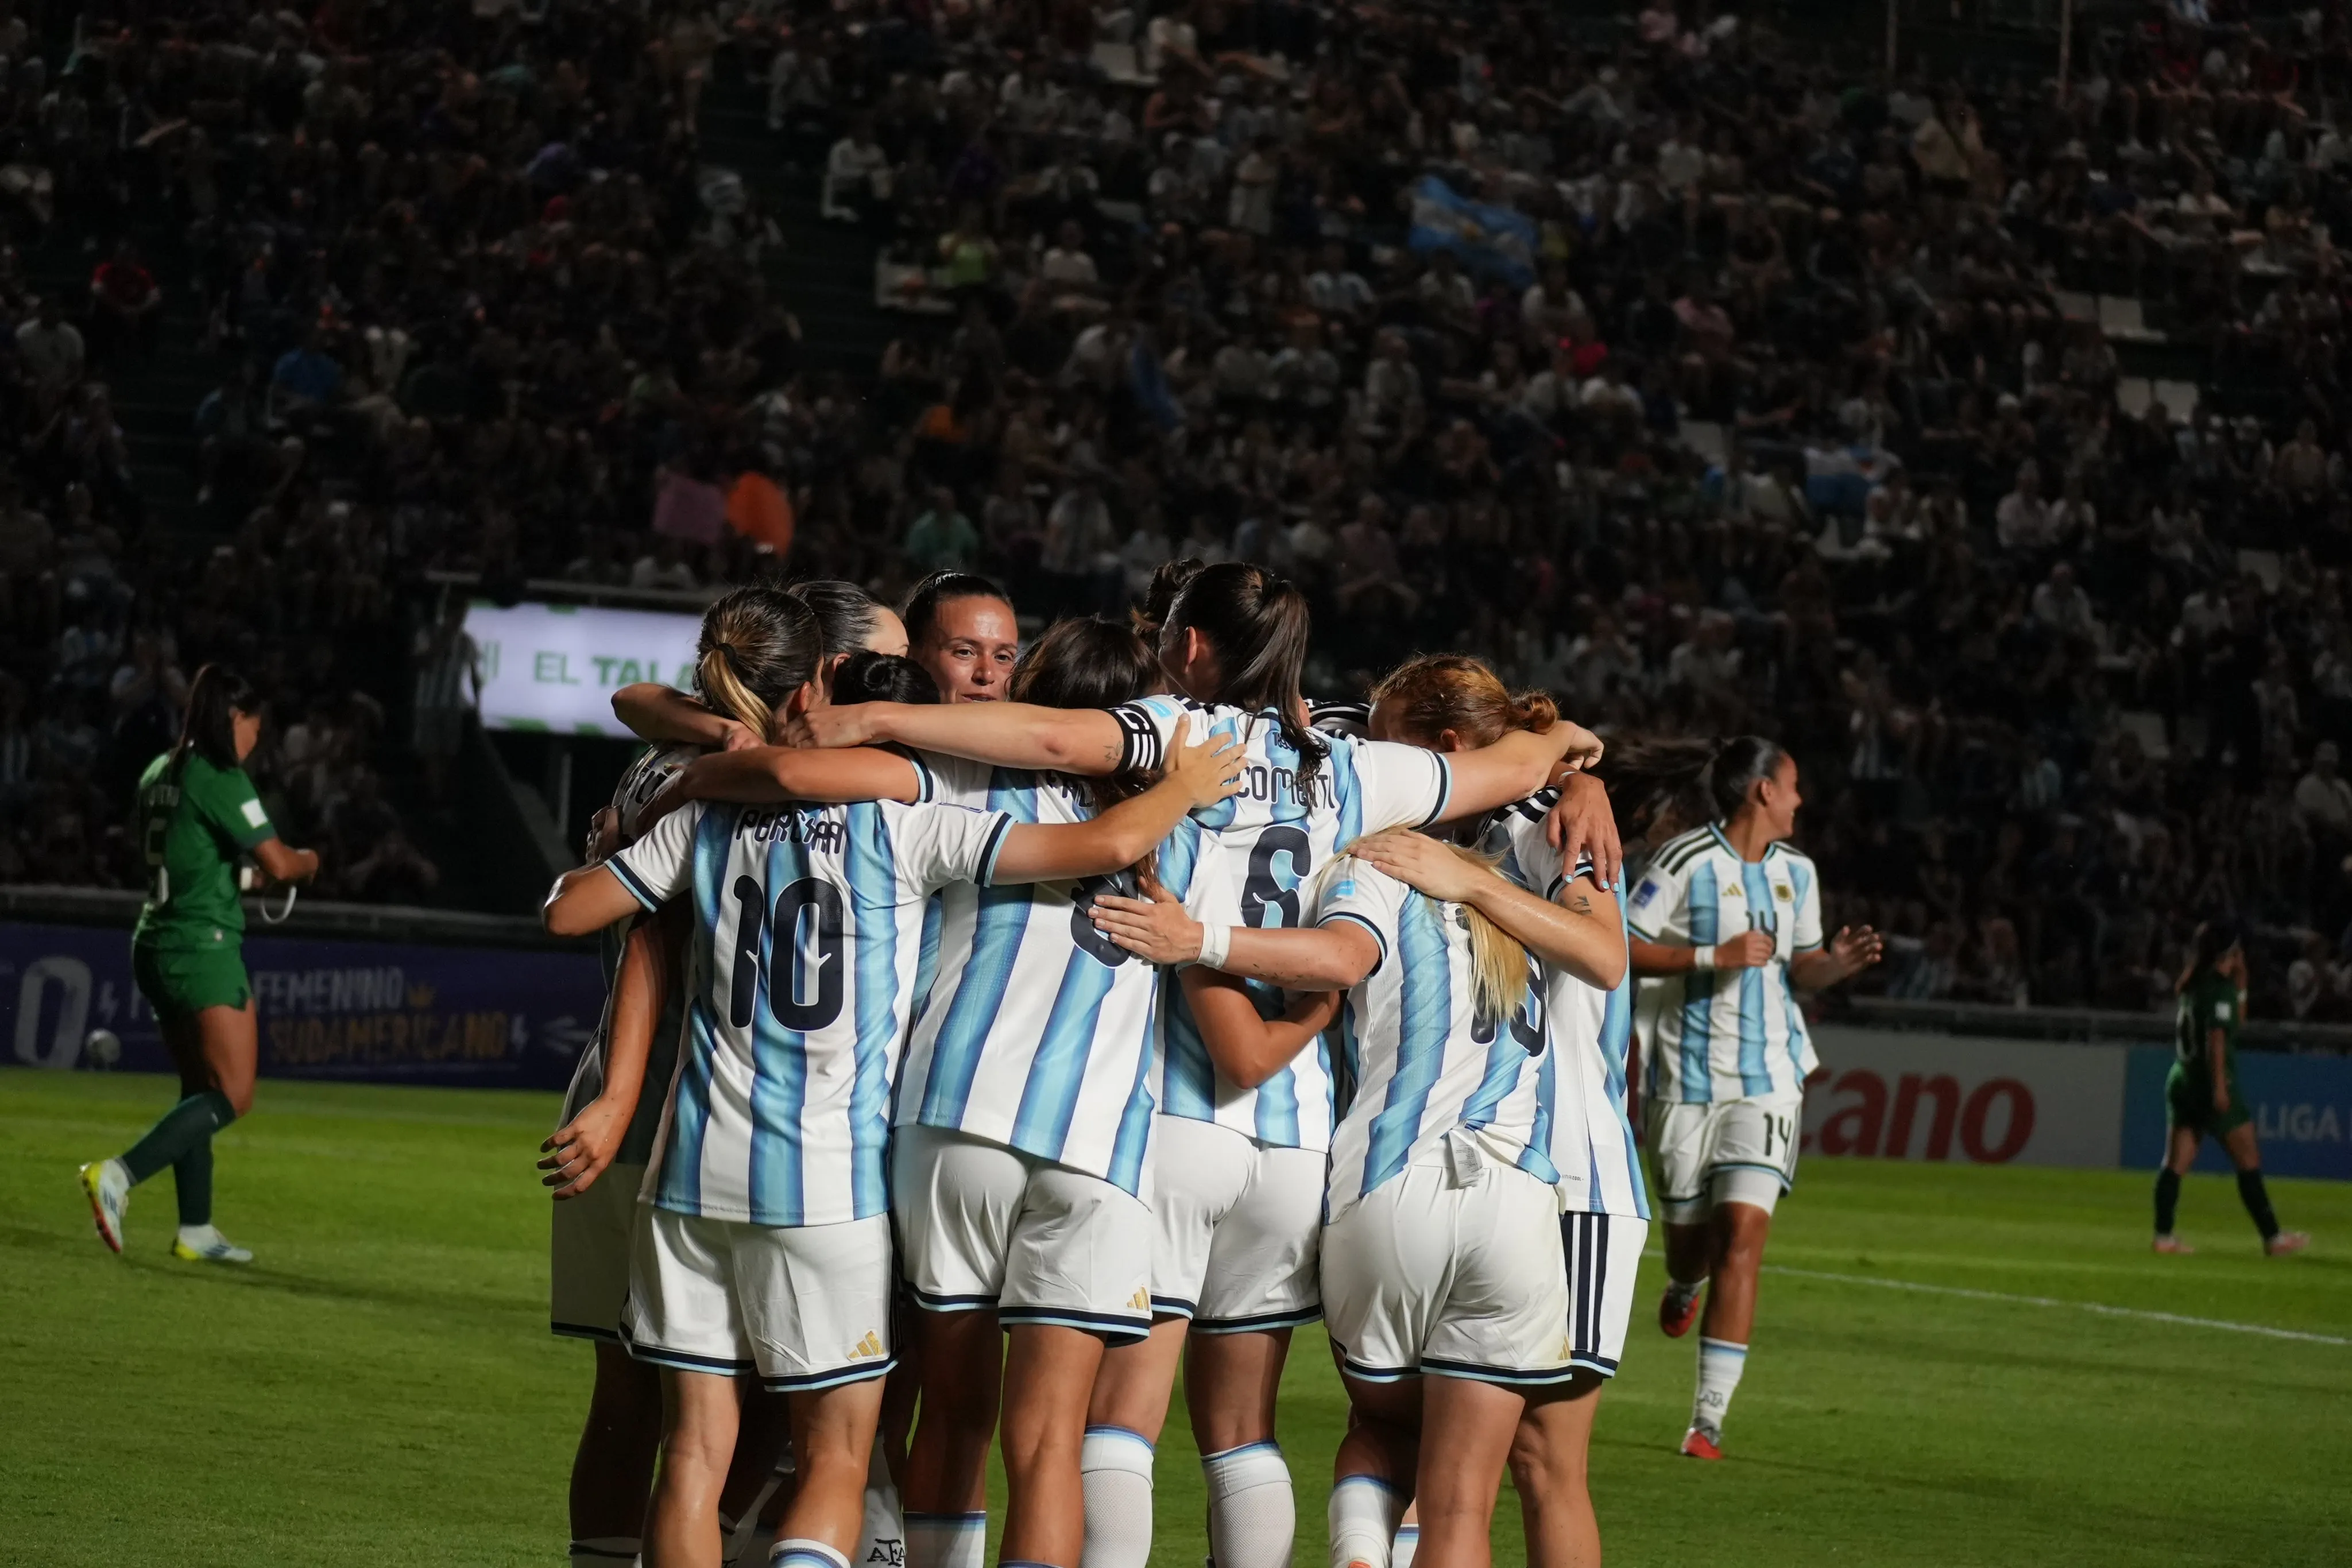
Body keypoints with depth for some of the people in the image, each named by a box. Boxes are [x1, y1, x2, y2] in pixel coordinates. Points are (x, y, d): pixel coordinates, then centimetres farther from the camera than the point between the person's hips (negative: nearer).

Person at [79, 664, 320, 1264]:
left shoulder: (159, 774, 11)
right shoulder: (220, 779, -14)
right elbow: (277, 862, -16)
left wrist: (243, 872, 23)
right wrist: (308, 861, 6)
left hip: (155, 945, 9)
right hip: (204, 949, -9)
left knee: (200, 1089, 15)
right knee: (233, 1095, -7)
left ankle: (196, 1230, 13)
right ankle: (120, 1175, -21)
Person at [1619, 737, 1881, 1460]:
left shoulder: (1796, 873, 9)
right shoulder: (1686, 863, -10)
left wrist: (1836, 964, -2)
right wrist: (1714, 956, -20)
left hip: (1768, 1079, 3)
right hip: (1689, 1075, -3)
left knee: (1743, 1232, -12)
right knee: (1691, 1234, 7)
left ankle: (1709, 1419, -12)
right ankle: (1683, 1286, 50)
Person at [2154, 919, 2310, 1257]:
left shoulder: (2190, 985, 13)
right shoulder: (2219, 987, -11)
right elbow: (2216, 1038, -20)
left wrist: (2240, 981, 20)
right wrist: (2220, 1086, -22)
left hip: (2181, 1079, 8)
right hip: (2210, 1080, -8)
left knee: (2176, 1162, 4)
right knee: (2249, 1161, 0)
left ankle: (2164, 1235, -2)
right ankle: (2272, 1237, 2)